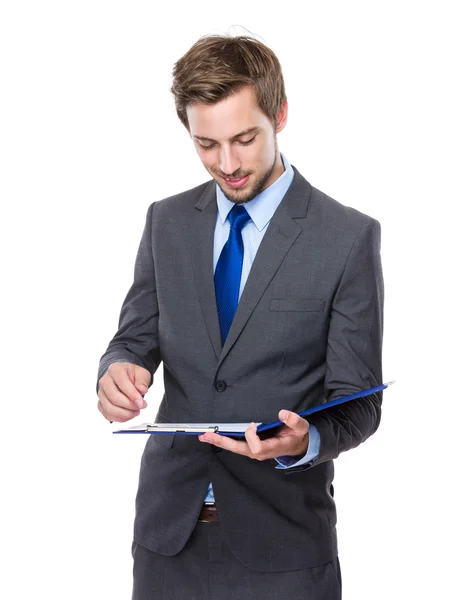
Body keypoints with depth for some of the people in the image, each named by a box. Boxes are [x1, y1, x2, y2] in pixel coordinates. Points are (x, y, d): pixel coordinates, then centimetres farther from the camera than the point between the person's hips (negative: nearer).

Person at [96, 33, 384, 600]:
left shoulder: (350, 237, -8)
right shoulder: (166, 221, 5)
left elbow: (356, 401, -7)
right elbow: (136, 335, 10)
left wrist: (305, 442, -27)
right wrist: (119, 367, -14)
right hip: (169, 522, 4)